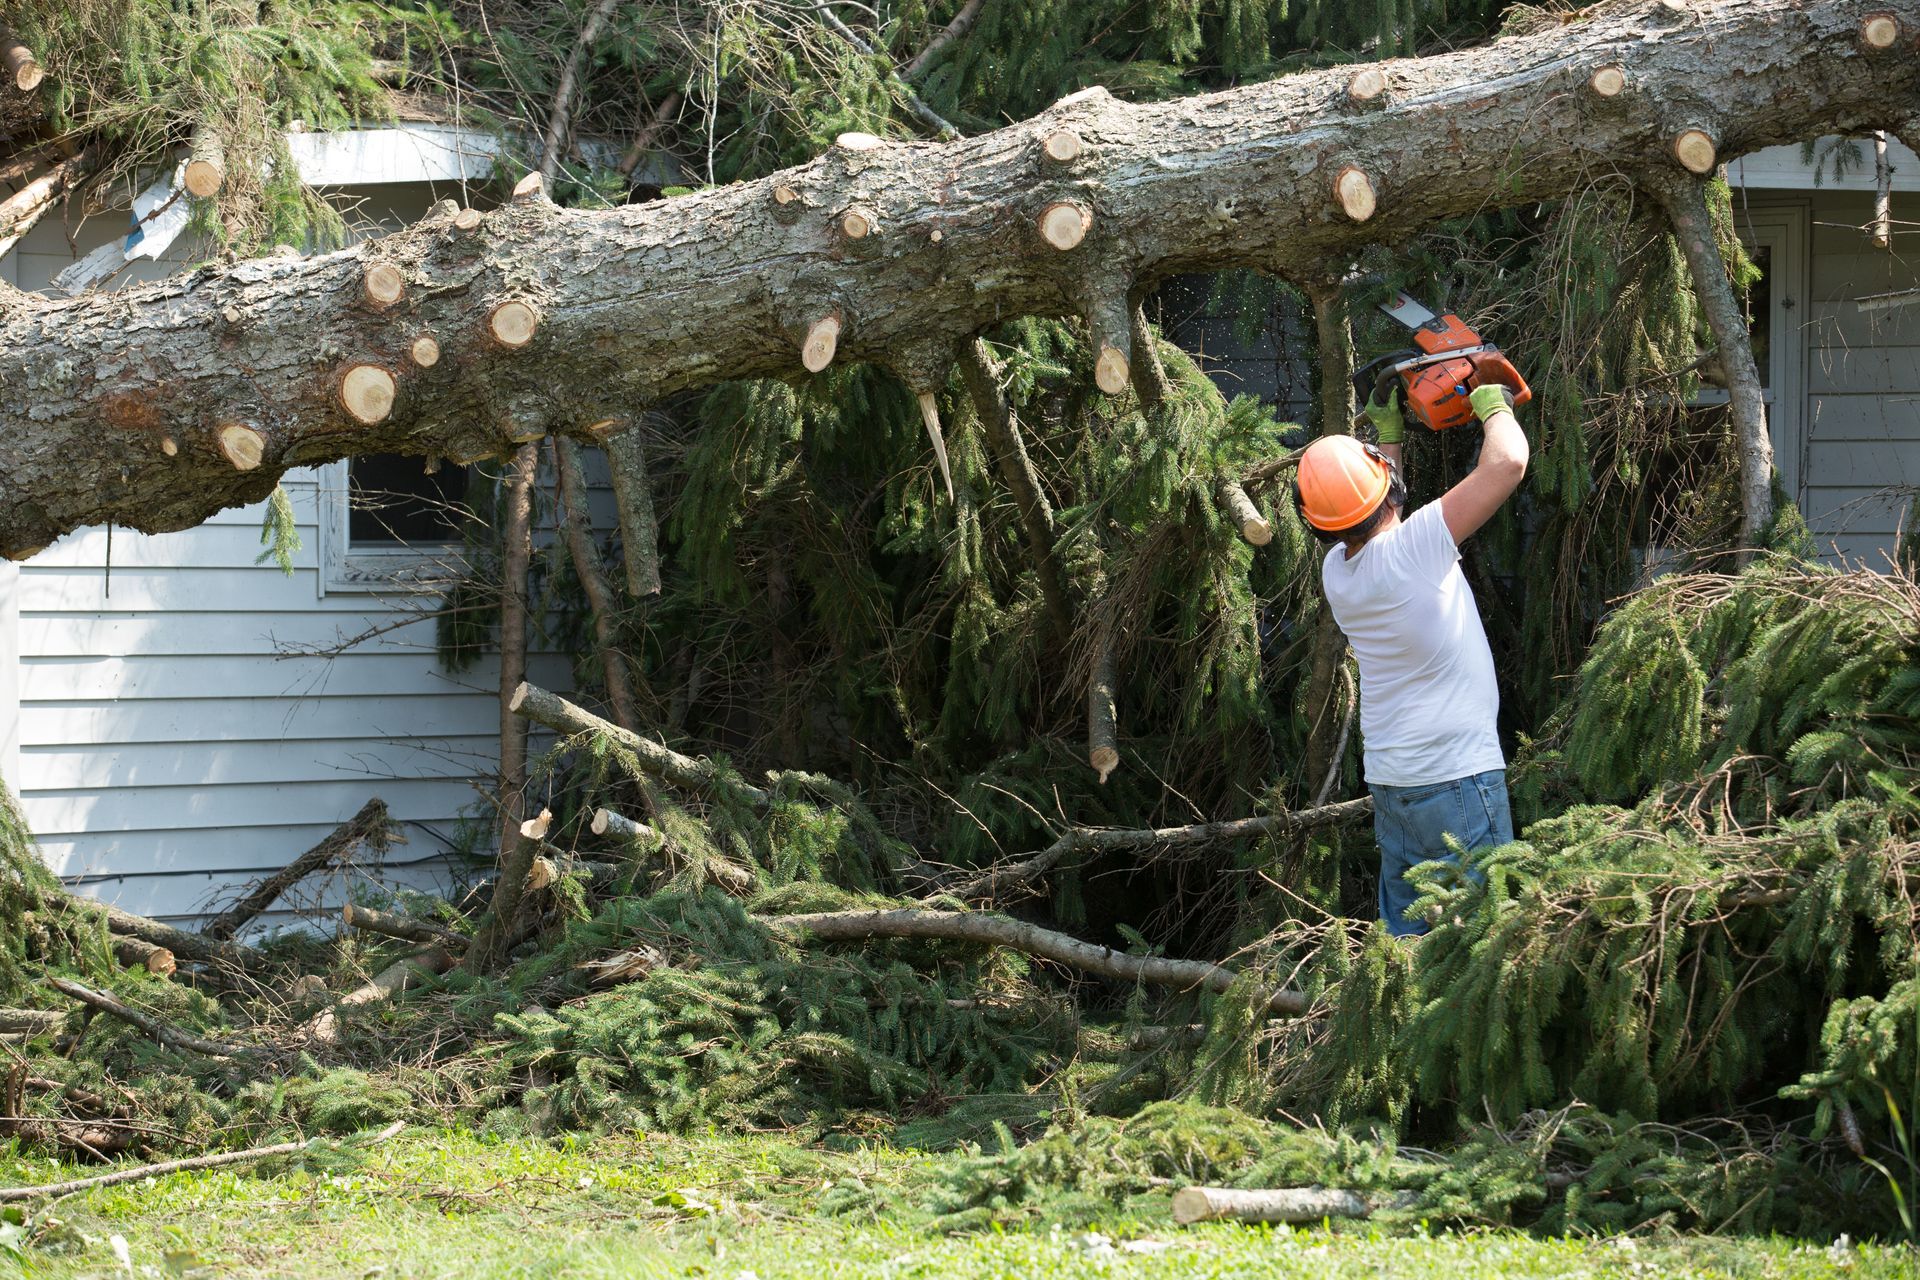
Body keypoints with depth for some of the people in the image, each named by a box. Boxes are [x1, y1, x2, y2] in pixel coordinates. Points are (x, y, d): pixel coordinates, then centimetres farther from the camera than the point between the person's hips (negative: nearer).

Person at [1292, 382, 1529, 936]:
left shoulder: (1336, 572, 1)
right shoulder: (1410, 549, -19)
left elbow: (1365, 522, 27)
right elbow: (1508, 462, -20)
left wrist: (1389, 433, 28)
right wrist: (1493, 404, 0)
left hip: (1390, 785, 7)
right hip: (1458, 782, -7)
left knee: (1407, 937, 12)